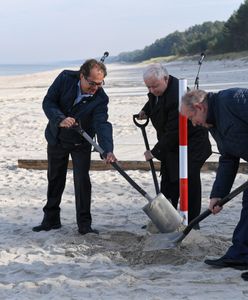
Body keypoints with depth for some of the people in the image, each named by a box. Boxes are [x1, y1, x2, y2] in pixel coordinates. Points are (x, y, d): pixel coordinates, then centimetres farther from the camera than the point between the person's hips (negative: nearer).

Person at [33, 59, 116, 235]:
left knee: (82, 181, -8)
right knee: (55, 179, 12)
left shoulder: (101, 98, -23)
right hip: (57, 139, 2)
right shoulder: (66, 78, -19)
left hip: (81, 143, -2)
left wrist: (108, 151, -48)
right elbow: (48, 102, -18)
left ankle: (84, 224, 2)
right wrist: (60, 119, -37)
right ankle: (51, 219, 26)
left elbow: (102, 125, -33)